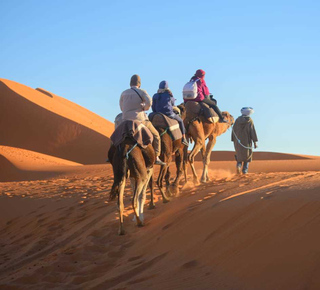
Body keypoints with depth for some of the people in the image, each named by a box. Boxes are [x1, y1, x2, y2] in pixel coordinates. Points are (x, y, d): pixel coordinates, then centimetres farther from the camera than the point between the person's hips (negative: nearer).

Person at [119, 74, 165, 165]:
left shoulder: (124, 93, 10)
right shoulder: (142, 92, -3)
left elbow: (121, 107, 16)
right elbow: (149, 101, -19)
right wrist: (145, 108, 0)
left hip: (125, 120, 4)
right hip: (140, 119, -4)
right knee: (155, 135, 11)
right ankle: (156, 157, 4)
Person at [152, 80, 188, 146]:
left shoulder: (155, 96, 0)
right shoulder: (169, 95, -6)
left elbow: (153, 107, 4)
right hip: (169, 114, -3)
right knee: (180, 121, 19)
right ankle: (183, 138, 15)